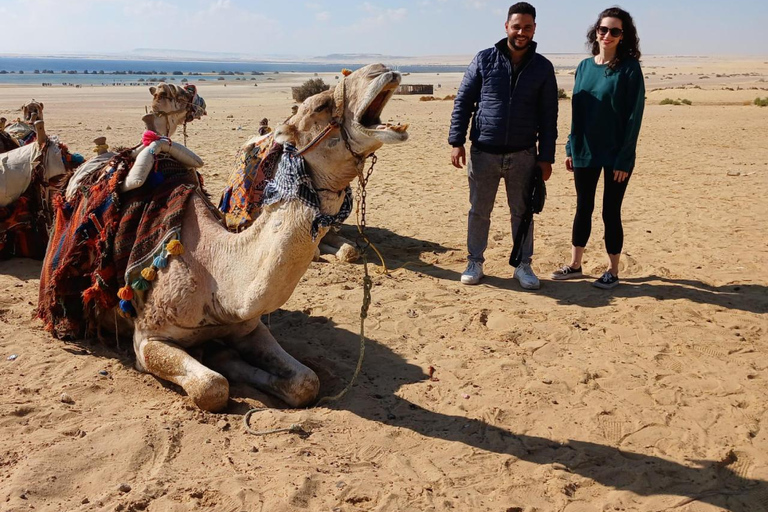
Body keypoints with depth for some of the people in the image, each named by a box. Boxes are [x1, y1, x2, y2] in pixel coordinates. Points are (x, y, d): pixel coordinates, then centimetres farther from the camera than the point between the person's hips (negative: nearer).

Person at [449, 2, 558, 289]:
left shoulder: (543, 67, 3)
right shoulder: (484, 60, 0)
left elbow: (548, 116, 4)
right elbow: (462, 102, 2)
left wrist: (546, 156, 0)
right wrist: (456, 141, -5)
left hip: (523, 155, 1)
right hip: (483, 153, 0)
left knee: (522, 212, 9)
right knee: (479, 211, 8)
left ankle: (523, 265, 22)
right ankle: (475, 262, 22)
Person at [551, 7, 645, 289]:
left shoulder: (629, 68, -8)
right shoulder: (584, 66, 6)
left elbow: (634, 116, -11)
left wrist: (624, 159, -15)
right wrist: (570, 147, 7)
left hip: (616, 154, -4)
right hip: (585, 151, 5)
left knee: (610, 211, 3)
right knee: (583, 208, 12)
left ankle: (612, 271, 17)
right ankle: (575, 265, 24)